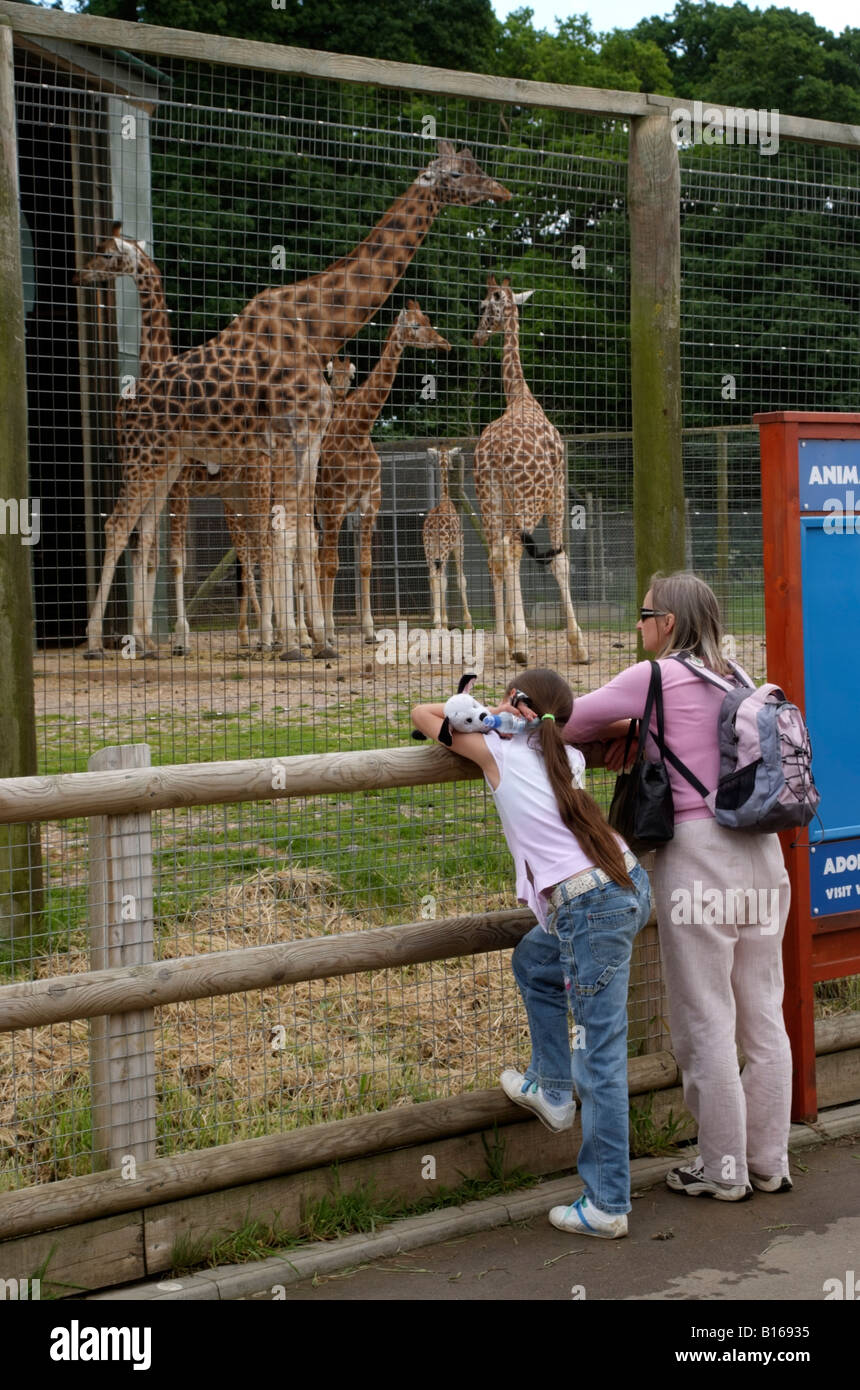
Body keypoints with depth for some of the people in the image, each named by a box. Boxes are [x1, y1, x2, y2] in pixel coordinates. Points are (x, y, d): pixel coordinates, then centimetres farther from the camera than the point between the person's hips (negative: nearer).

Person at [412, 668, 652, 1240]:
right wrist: (544, 722, 34)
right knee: (533, 961, 30)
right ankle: (552, 1090, 36)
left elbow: (422, 713, 14)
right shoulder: (570, 757, 16)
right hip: (630, 886, 8)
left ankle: (607, 1205, 4)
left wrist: (483, 715, 28)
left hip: (591, 910, -8)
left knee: (599, 1056, -3)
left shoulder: (500, 753, 2)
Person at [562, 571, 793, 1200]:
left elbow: (572, 721, 1)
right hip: (761, 848, 7)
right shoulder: (735, 678, 14)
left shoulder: (654, 677, -6)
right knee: (763, 1016, 13)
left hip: (697, 850, -7)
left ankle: (723, 1171, 12)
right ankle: (770, 1163, 23)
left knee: (705, 1023, 3)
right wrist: (636, 729, 15)